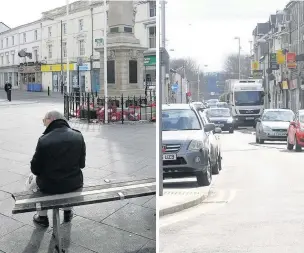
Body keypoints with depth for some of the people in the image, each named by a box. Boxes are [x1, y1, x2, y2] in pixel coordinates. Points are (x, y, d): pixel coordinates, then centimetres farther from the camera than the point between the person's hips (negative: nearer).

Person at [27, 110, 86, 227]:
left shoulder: (44, 140, -20)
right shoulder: (78, 136, -8)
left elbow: (35, 169, -11)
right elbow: (82, 164, 0)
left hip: (50, 186, -3)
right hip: (74, 184, 3)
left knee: (32, 179, 29)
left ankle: (42, 217, 32)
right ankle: (68, 212, 43)